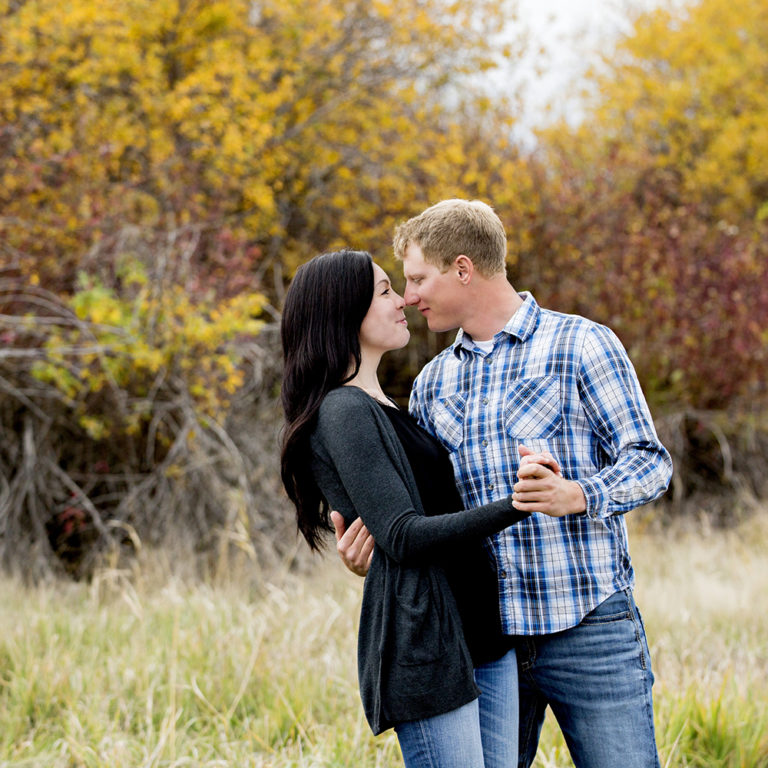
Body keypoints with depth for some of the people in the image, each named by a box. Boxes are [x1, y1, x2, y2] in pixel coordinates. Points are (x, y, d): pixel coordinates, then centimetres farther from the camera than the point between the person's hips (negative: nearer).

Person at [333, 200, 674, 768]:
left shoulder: (582, 345, -1)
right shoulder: (434, 382, 16)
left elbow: (648, 461, -5)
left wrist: (575, 495, -24)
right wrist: (369, 544, -4)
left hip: (588, 629, -5)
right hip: (483, 634, 5)